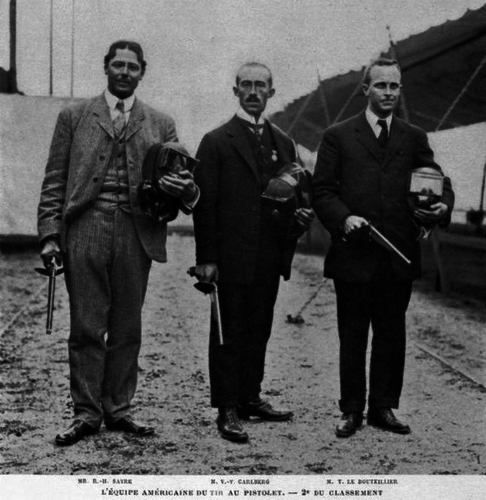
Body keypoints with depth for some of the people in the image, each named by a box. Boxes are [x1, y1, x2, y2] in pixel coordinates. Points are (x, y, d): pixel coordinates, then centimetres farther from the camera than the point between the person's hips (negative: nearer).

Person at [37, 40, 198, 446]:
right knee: (87, 328, 0)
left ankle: (117, 409, 16)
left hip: (136, 233, 2)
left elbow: (176, 180, 11)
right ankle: (86, 413, 7)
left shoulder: (161, 124, 14)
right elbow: (55, 181, 7)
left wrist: (186, 191, -14)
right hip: (85, 229, -1)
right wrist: (50, 234, -3)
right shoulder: (74, 117, 11)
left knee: (127, 328, 6)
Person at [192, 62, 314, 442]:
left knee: (259, 331, 12)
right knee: (228, 334, 0)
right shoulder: (217, 142, -2)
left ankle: (251, 397, 24)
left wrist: (303, 214, -5)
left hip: (269, 260, 5)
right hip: (230, 257, -5)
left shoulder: (283, 144, 14)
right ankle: (227, 409, 5)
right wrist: (205, 258, -12)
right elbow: (205, 202, -6)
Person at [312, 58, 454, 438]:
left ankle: (384, 407, 21)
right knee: (352, 337, 6)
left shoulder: (414, 138, 12)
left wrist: (443, 206, -12)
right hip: (354, 254, -2)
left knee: (392, 335, 9)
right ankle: (351, 410, 17)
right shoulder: (338, 136, 4)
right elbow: (322, 190, 0)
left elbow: (439, 183, 10)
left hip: (399, 257, 2)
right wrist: (344, 218, -17)